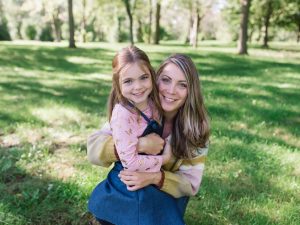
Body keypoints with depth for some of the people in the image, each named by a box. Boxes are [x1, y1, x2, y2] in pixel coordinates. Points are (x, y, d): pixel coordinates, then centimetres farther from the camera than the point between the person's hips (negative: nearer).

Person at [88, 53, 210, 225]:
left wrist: (155, 177, -38)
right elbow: (94, 147, -29)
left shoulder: (196, 127, -21)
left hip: (169, 199, 0)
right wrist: (139, 144, -44)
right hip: (129, 192, 0)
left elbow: (191, 183, -19)